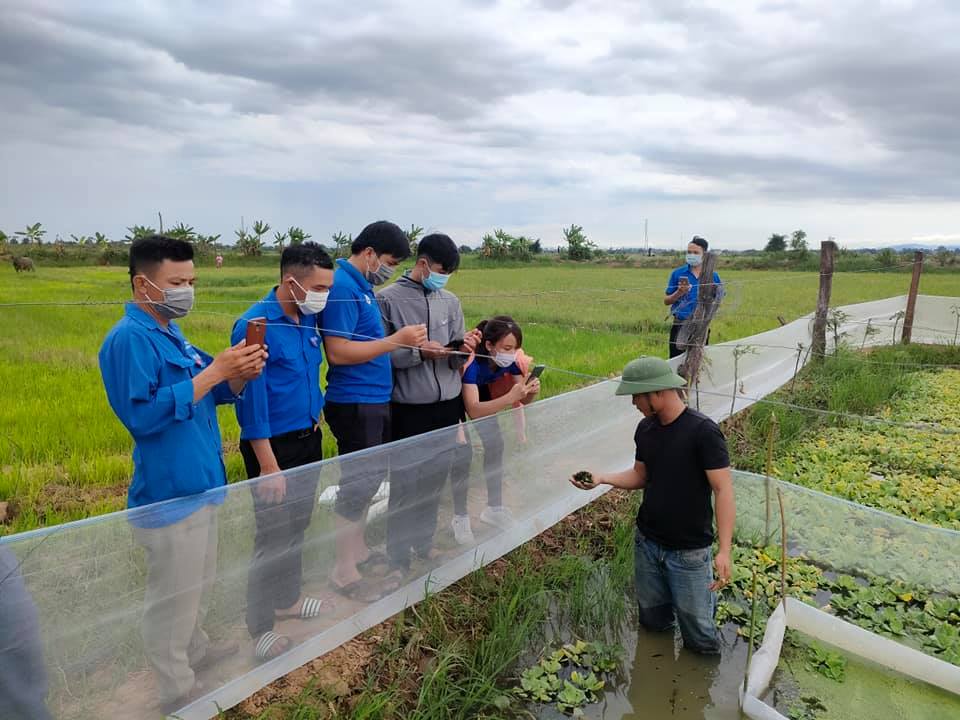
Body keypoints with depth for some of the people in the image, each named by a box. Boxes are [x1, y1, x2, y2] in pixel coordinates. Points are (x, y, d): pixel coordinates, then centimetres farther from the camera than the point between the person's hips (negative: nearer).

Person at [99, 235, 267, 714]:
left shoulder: (170, 333, 8)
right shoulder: (130, 338, -19)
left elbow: (213, 394, 13)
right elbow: (141, 416, -27)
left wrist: (240, 376, -8)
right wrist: (213, 371, -27)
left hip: (198, 485, 9)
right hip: (168, 493, -9)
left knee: (198, 583, 25)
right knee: (173, 596, 7)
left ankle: (196, 650, 46)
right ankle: (176, 692, 26)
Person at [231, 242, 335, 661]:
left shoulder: (309, 318, 3)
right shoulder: (256, 325, -20)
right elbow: (252, 399, -20)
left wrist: (315, 418, 12)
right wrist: (269, 466, -20)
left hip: (309, 438, 8)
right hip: (274, 446, -8)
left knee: (298, 525, 20)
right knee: (273, 534, 2)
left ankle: (287, 598, 41)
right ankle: (260, 628, 21)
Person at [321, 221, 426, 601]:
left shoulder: (362, 285, 12)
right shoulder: (343, 286, -17)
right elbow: (338, 351, -24)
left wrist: (408, 343, 5)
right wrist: (396, 340, -21)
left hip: (374, 399, 10)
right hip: (355, 402, -10)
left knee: (370, 477, 19)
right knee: (358, 483, 0)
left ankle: (358, 550, 35)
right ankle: (344, 572, 15)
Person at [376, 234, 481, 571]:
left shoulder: (450, 301, 7)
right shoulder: (387, 299, -7)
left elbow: (456, 358, 7)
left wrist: (463, 349, -15)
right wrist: (419, 353, -22)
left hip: (447, 406, 5)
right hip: (408, 410, -5)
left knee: (436, 480, 16)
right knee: (404, 484, 4)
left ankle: (424, 543, 37)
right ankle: (398, 556, 23)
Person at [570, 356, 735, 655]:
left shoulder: (703, 431, -20)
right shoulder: (645, 428, 0)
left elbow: (723, 491, -20)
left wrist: (724, 551, -26)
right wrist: (602, 478, -7)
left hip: (688, 551, -5)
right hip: (647, 542, 5)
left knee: (701, 641, 6)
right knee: (654, 622, 18)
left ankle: (709, 590, 30)